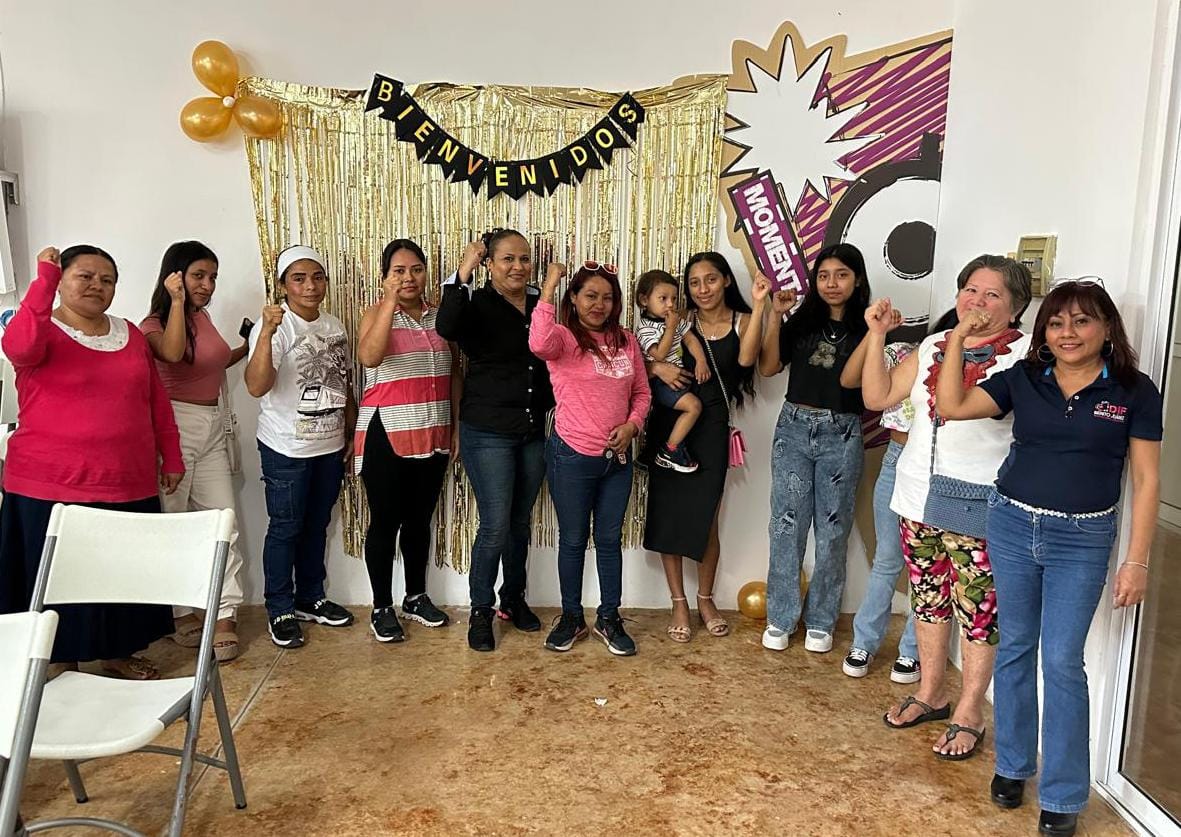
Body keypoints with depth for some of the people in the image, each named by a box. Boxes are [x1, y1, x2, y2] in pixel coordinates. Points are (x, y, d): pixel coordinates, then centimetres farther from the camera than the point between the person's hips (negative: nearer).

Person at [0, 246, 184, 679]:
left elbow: (157, 403, 13)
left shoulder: (131, 335, 9)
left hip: (128, 485, 5)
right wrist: (44, 277, -29)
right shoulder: (44, 335, -6)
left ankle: (118, 653, 32)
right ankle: (65, 664, 22)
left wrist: (172, 458, 13)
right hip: (53, 487, -5)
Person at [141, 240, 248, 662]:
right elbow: (173, 353, -32)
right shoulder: (155, 324, -8)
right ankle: (181, 611, 16)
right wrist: (177, 300, -26)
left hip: (213, 426, 7)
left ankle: (224, 615, 3)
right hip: (176, 426, -7)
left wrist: (247, 347, 19)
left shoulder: (202, 316, 13)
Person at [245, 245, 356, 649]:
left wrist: (351, 434, 13)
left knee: (317, 525, 17)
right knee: (285, 529, 4)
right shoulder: (271, 326, -14)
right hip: (286, 449, -6)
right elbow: (256, 386, -28)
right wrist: (267, 332, -38)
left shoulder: (334, 326, 7)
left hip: (330, 446, 6)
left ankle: (311, 598, 32)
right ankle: (280, 611, 18)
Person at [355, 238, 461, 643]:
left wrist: (457, 426, 7)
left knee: (420, 519, 14)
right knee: (386, 520, 4)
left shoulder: (440, 315, 7)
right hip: (386, 434, -4)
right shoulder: (377, 313, -5)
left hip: (432, 435, 4)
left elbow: (455, 372, 11)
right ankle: (382, 607, 18)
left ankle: (416, 597, 29)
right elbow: (369, 357, -26)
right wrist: (390, 301, -30)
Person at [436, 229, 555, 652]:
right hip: (488, 434, -5)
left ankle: (513, 599, 34)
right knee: (495, 527, -4)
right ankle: (480, 612, 15)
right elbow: (446, 328, -31)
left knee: (520, 523, 16)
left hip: (534, 433, 5)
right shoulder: (477, 304, -9)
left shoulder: (541, 304, 6)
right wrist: (463, 274, -32)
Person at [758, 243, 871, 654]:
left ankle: (820, 621, 21)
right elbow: (768, 367, -1)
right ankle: (780, 618, 15)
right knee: (787, 526, 3)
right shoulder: (802, 321, 7)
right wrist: (775, 315, -8)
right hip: (794, 428, 2)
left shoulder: (866, 328, 0)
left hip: (842, 436, -1)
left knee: (833, 531, 7)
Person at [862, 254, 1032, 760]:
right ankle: (931, 693, 32)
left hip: (978, 504, -5)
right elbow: (876, 397, 8)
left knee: (976, 606, 2)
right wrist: (877, 335, 1)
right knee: (927, 597, 15)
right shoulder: (933, 347, 10)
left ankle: (969, 714, 17)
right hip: (919, 493, 6)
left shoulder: (1024, 355, -6)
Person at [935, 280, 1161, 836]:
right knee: (1015, 648, 13)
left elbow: (1146, 480, -3)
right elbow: (951, 407, -2)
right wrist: (957, 343, -6)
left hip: (1081, 540, -2)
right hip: (1011, 524, 3)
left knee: (1062, 661, -1)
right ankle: (1012, 765, 30)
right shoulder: (1023, 378, 2)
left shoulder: (1134, 392, -4)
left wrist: (1136, 561, -7)